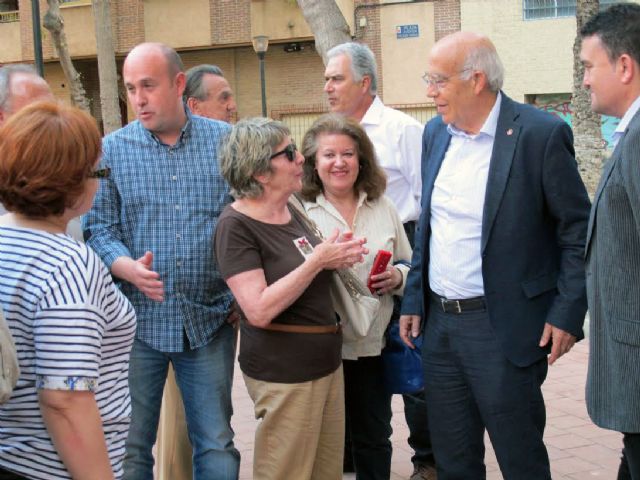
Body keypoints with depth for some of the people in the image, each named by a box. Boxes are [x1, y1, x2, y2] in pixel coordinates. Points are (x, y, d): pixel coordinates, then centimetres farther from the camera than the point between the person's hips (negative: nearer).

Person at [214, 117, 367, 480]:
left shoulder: (291, 212, 9)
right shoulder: (236, 224, -14)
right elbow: (259, 310, -22)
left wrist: (337, 258, -1)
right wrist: (317, 260, -21)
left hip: (327, 361, 8)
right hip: (283, 371, -8)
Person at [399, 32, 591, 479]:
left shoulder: (541, 133, -12)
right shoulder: (436, 132, 7)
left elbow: (577, 230, -9)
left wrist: (568, 313, -13)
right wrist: (414, 299, 11)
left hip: (504, 328, -6)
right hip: (439, 321, 6)